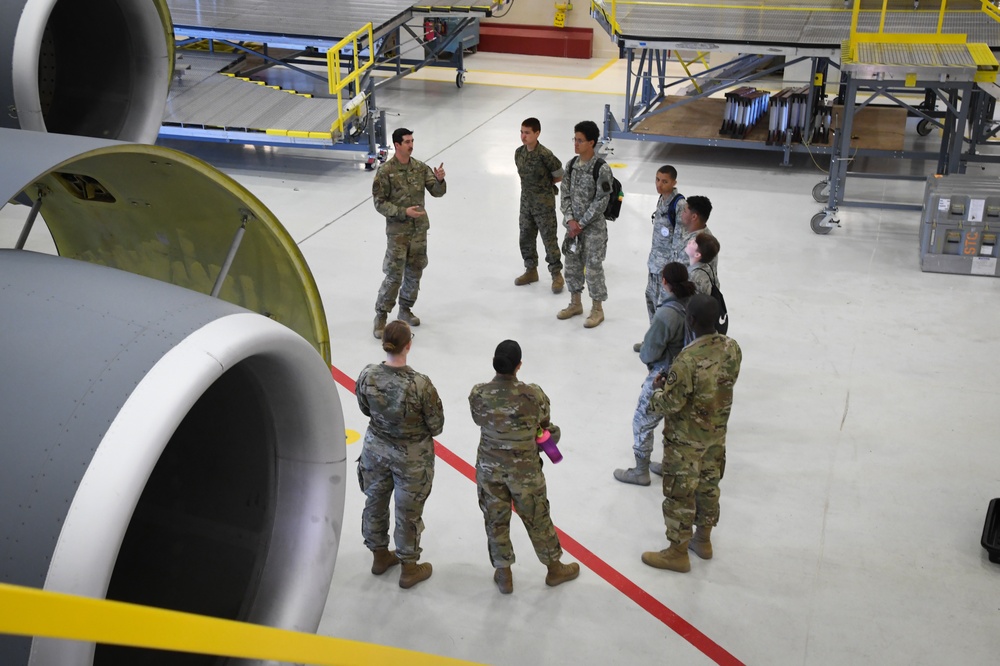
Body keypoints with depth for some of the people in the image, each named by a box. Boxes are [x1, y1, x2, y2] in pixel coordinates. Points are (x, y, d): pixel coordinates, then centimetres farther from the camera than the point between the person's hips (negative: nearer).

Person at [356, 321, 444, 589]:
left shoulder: (367, 376, -19)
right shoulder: (420, 384, -30)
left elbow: (365, 409, 0)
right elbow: (436, 426, -17)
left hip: (376, 450, 4)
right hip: (411, 457, -4)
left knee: (375, 502, 25)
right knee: (408, 512, 16)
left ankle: (380, 556, 47)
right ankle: (409, 569, 35)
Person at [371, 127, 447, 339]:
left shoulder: (420, 167, 2)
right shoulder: (385, 171, -12)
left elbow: (437, 192, 1)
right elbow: (379, 202, -11)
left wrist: (439, 180, -21)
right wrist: (404, 212, -21)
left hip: (419, 229, 5)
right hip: (397, 231, -5)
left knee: (414, 272, 14)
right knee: (394, 275, -6)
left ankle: (405, 309, 31)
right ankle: (381, 316, 7)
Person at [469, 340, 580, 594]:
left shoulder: (478, 394, -18)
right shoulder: (533, 394, -23)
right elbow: (545, 424, -5)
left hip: (489, 467, 2)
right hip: (524, 469, -1)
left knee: (495, 520, 20)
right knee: (537, 519, 19)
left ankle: (504, 575, 34)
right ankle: (555, 568, 40)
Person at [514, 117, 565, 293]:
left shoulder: (545, 155, -20)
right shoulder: (519, 153, 0)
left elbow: (560, 176, -8)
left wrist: (545, 184, 1)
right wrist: (539, 183, 4)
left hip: (544, 203, -6)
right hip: (526, 201, 7)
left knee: (549, 239, 1)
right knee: (526, 238, 15)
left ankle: (557, 274, 14)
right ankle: (531, 271, 32)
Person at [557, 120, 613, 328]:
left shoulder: (601, 169, -17)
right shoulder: (571, 164, 2)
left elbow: (601, 201, -17)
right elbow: (565, 194, 5)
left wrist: (581, 223, -15)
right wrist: (570, 220, -8)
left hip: (593, 227, -6)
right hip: (573, 224, 6)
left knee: (593, 268, 1)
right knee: (572, 264, 16)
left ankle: (597, 309, 15)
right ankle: (575, 303, 33)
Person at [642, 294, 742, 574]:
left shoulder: (688, 359, -32)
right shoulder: (732, 348, -11)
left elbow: (671, 403, -25)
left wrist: (658, 389, -3)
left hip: (686, 440, -7)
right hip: (716, 433, 7)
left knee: (680, 493, 10)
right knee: (709, 485, 24)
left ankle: (678, 553, 26)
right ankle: (703, 540, 43)